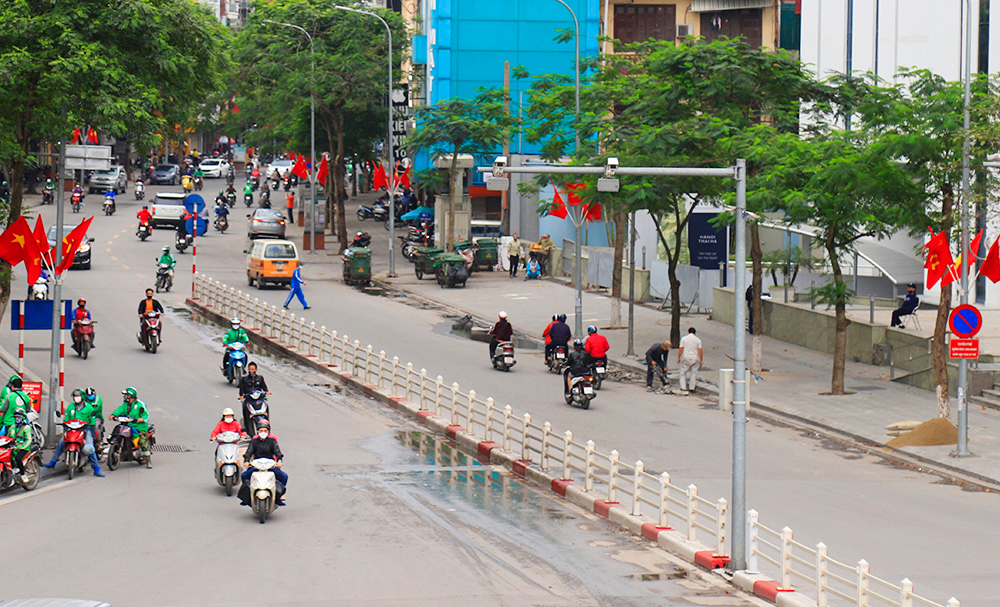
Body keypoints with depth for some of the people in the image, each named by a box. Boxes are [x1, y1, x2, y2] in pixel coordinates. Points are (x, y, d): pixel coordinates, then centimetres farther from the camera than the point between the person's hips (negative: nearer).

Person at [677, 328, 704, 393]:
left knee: (683, 373, 8)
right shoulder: (698, 340, 3)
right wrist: (701, 360, 5)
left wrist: (678, 358, 4)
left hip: (686, 358, -1)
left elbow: (681, 349, -4)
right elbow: (700, 351, -2)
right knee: (694, 374, 10)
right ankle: (692, 387, 12)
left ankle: (683, 387, 1)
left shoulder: (684, 338, 0)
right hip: (695, 358, 1)